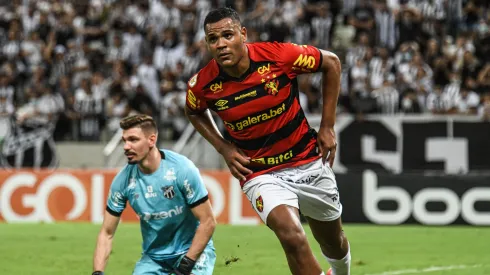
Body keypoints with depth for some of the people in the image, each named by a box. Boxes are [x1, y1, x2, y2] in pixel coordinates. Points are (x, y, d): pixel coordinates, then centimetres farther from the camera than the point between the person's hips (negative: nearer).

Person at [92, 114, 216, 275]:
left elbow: (208, 222, -15)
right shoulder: (123, 180, -10)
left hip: (192, 250, -4)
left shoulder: (182, 169, -19)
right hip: (154, 257, 4)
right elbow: (107, 233, -2)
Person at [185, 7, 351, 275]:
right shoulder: (203, 84, -15)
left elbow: (331, 62, -3)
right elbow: (194, 112, 11)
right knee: (292, 237, -28)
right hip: (260, 174, -1)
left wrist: (327, 126, -3)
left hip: (309, 162, 1)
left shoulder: (278, 55, -20)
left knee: (334, 242, 18)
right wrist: (224, 148, -3)